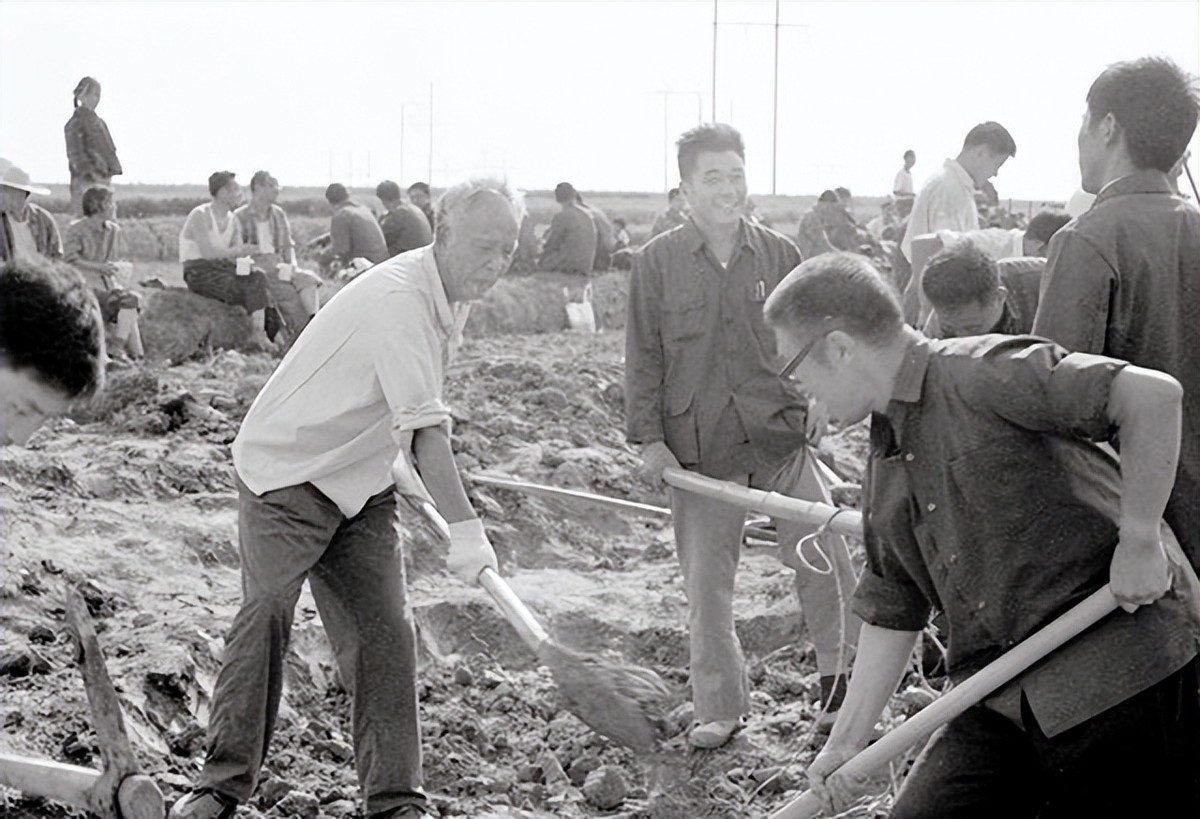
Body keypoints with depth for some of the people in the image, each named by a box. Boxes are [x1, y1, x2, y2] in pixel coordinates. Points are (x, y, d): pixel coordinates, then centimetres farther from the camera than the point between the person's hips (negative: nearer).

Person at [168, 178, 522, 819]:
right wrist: (465, 528, -36)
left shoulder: (452, 298, 5)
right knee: (264, 621, -5)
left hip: (361, 488, 8)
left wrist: (395, 466, 10)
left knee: (385, 639, 0)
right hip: (287, 473, -8)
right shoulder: (398, 297, -26)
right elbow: (425, 425, -33)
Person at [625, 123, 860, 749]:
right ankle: (719, 710, 18)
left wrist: (815, 404, 2)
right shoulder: (656, 262, -1)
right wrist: (648, 437, -4)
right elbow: (644, 356, 1)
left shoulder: (779, 255, 4)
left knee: (823, 554, 0)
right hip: (699, 447, -1)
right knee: (706, 581, 5)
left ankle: (841, 667, 24)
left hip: (781, 437, 1)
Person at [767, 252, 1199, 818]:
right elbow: (891, 612, 20)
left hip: (1123, 671, -8)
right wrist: (847, 741, 17)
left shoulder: (982, 375, -13)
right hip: (1005, 701, 8)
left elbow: (1153, 394, -22)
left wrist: (1140, 542, -17)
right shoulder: (885, 470, 14)